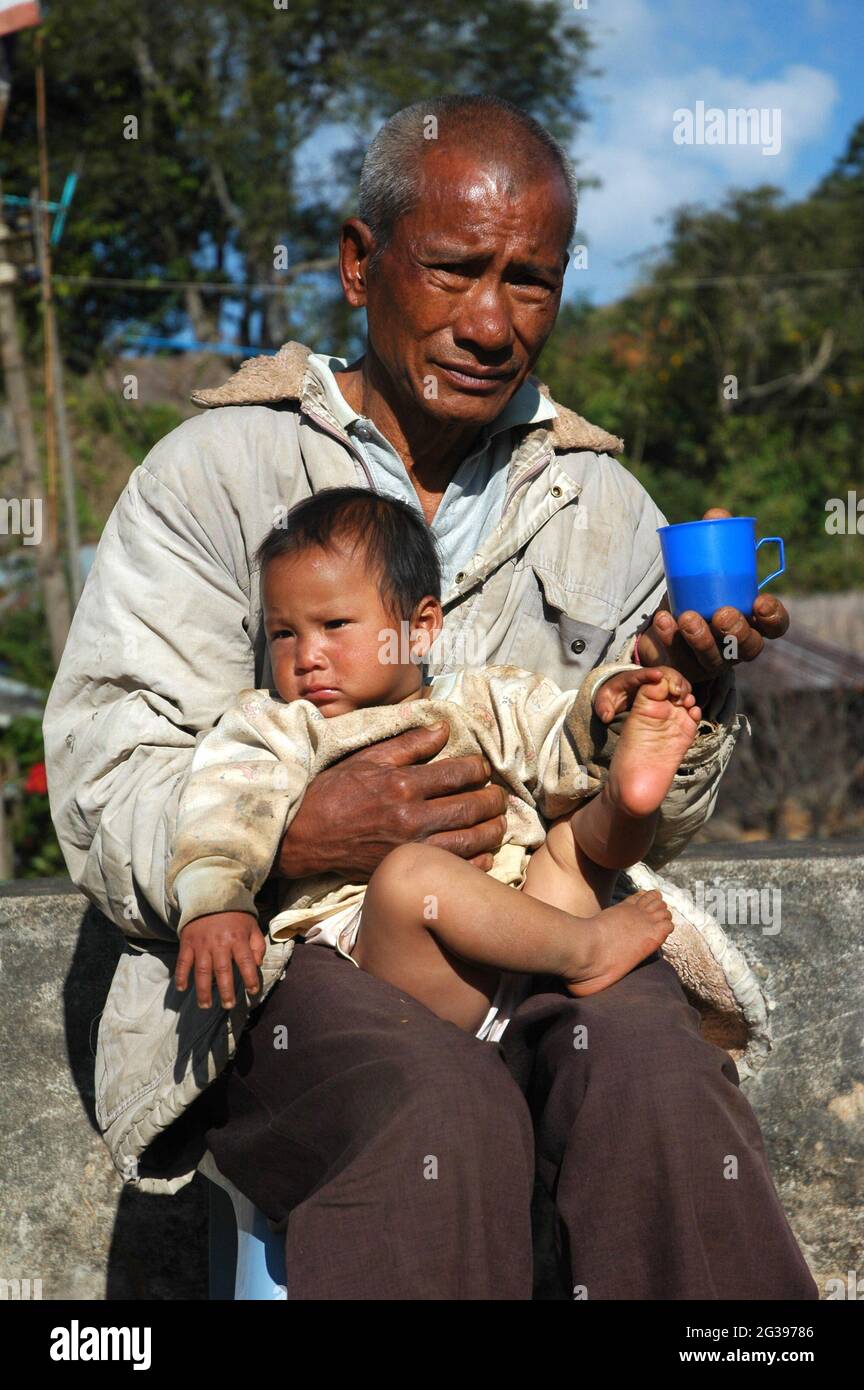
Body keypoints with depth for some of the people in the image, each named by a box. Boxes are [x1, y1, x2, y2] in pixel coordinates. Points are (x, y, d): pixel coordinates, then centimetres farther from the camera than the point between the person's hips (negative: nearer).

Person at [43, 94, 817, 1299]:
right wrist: (294, 836, -22)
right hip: (288, 962, -3)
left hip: (550, 951, 3)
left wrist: (688, 701, -7)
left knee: (662, 1076, -31)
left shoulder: (602, 506, 17)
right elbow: (105, 793, -3)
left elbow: (642, 828, 16)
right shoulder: (213, 476, 5)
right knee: (439, 1116, -35)